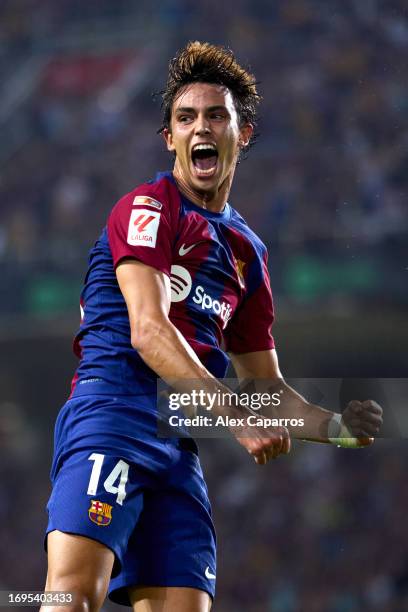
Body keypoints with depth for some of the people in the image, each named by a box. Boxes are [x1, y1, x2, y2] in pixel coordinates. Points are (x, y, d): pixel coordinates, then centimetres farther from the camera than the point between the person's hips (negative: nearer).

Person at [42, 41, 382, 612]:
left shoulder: (248, 252, 24)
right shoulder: (148, 207, 3)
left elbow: (266, 384, 27)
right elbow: (148, 331, -12)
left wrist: (336, 425, 7)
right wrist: (235, 415, -21)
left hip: (180, 448, 7)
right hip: (113, 413, -7)